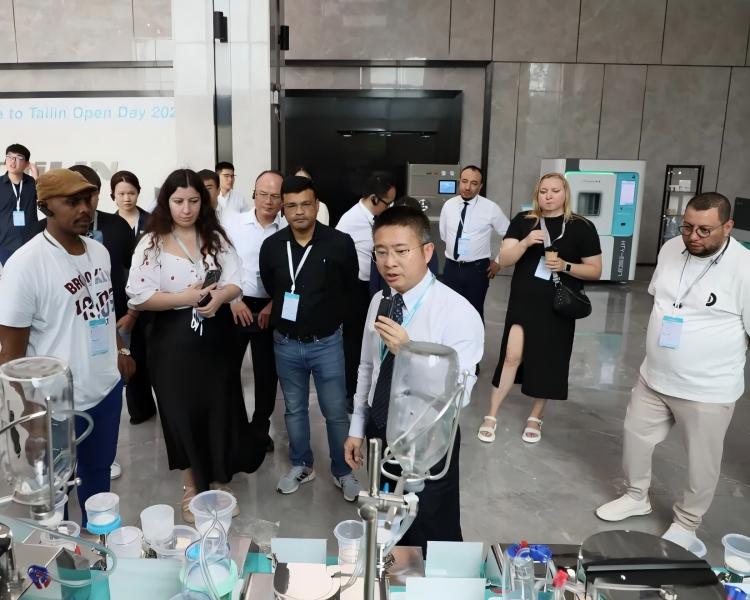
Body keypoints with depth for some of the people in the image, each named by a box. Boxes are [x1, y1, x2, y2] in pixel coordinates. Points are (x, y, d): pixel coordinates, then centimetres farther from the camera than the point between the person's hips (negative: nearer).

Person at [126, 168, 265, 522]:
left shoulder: (215, 238, 4)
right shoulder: (152, 243, -6)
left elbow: (235, 282, 0)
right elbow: (138, 296, -12)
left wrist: (218, 297, -21)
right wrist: (185, 298, -20)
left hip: (216, 336, 3)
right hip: (174, 340, -2)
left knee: (219, 410, 10)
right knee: (184, 414, 9)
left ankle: (218, 484, 31)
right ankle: (193, 489, 30)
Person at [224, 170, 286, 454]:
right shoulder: (235, 224, -2)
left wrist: (274, 305, -10)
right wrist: (233, 300, -8)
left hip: (271, 308, 0)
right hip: (236, 305, 1)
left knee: (267, 372, 11)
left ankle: (261, 427, 29)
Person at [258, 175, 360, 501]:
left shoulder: (340, 243, -13)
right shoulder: (271, 246, -6)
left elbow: (350, 286, 2)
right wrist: (287, 311, 11)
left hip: (327, 343, -2)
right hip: (286, 344, 3)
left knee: (336, 412, 8)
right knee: (294, 410, 18)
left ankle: (343, 471, 28)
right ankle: (301, 466, 37)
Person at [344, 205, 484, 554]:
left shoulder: (458, 312, -22)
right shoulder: (379, 302, -2)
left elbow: (458, 395, -27)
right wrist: (357, 429, 10)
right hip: (380, 434, 6)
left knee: (432, 541, 15)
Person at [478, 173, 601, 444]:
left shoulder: (582, 227, -3)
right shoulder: (523, 221, 1)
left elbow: (595, 270, 0)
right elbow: (503, 259, -6)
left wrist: (565, 266, -17)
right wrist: (526, 242, -24)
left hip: (558, 306, 0)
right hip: (523, 302, 0)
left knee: (548, 362, 9)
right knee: (512, 356, -4)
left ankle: (535, 417, 30)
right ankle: (491, 416, 12)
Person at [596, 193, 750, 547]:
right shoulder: (671, 249, -2)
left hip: (708, 390, -5)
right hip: (654, 377, 6)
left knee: (701, 461, 13)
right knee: (635, 435, 18)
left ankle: (687, 522, 37)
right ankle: (636, 497, 43)